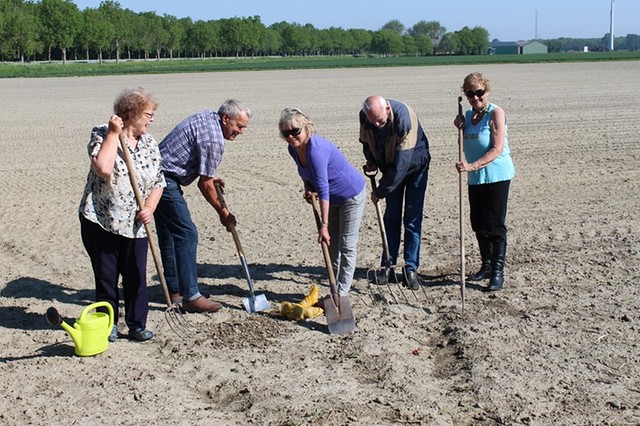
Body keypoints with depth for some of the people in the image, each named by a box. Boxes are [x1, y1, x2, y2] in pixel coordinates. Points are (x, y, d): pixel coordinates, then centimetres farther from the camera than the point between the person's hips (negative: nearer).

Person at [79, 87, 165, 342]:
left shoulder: (150, 144, 7)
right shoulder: (102, 135, -8)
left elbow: (158, 182, 10)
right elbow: (103, 168, -27)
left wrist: (149, 208, -7)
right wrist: (113, 134, -21)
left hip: (134, 225, 4)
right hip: (100, 221, -3)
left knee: (136, 277, 5)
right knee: (106, 276, 8)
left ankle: (137, 325, 17)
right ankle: (108, 323, 23)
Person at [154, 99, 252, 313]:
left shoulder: (206, 116, 11)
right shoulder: (213, 139, -19)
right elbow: (204, 185, -15)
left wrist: (209, 176, 19)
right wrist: (223, 213, -3)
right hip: (165, 181, -11)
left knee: (169, 234, 15)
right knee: (186, 234, -10)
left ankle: (174, 289, 24)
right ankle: (190, 296, -10)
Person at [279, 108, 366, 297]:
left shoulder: (316, 149, -35)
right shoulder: (293, 149, -8)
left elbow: (323, 189, -37)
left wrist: (324, 225, -37)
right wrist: (308, 188, -5)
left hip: (352, 196, -9)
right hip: (334, 198, 9)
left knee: (347, 246, -2)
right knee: (331, 246, 12)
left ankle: (342, 294, 4)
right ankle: (335, 290, 21)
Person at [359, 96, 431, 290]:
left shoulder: (404, 117, -37)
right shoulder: (364, 116, -18)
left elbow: (402, 162, -36)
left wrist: (380, 191, -31)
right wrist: (371, 161, -11)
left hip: (414, 166, -5)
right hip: (391, 167, 5)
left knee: (412, 219, -5)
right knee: (391, 216, 4)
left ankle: (411, 267, 1)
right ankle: (388, 266, 9)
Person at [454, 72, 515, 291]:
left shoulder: (496, 113, -12)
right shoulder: (468, 114, 11)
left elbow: (497, 149, -18)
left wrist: (472, 165, -28)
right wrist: (460, 127, 2)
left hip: (496, 176, -7)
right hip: (475, 178, 7)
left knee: (495, 224, -5)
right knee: (478, 224, 12)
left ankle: (498, 271, 2)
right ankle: (486, 266, 27)